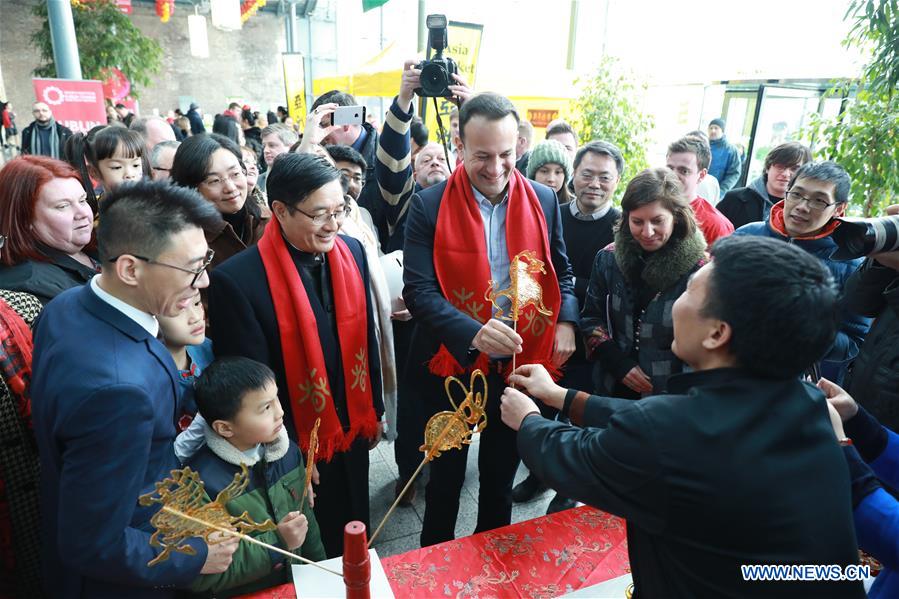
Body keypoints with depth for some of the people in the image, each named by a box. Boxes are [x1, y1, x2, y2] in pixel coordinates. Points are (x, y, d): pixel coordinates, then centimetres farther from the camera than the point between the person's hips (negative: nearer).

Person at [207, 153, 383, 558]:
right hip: (297, 446, -4)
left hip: (353, 431, 5)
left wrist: (374, 409, 10)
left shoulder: (352, 252, -6)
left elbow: (365, 337, 3)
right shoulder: (238, 279, -24)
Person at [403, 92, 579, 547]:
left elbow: (560, 272, 10)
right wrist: (473, 333, -34)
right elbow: (418, 290, -18)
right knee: (446, 474, 19)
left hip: (520, 364, 3)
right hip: (451, 365, -2)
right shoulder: (429, 206, -12)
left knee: (501, 474, 22)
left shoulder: (543, 201, -2)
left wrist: (565, 321, -8)